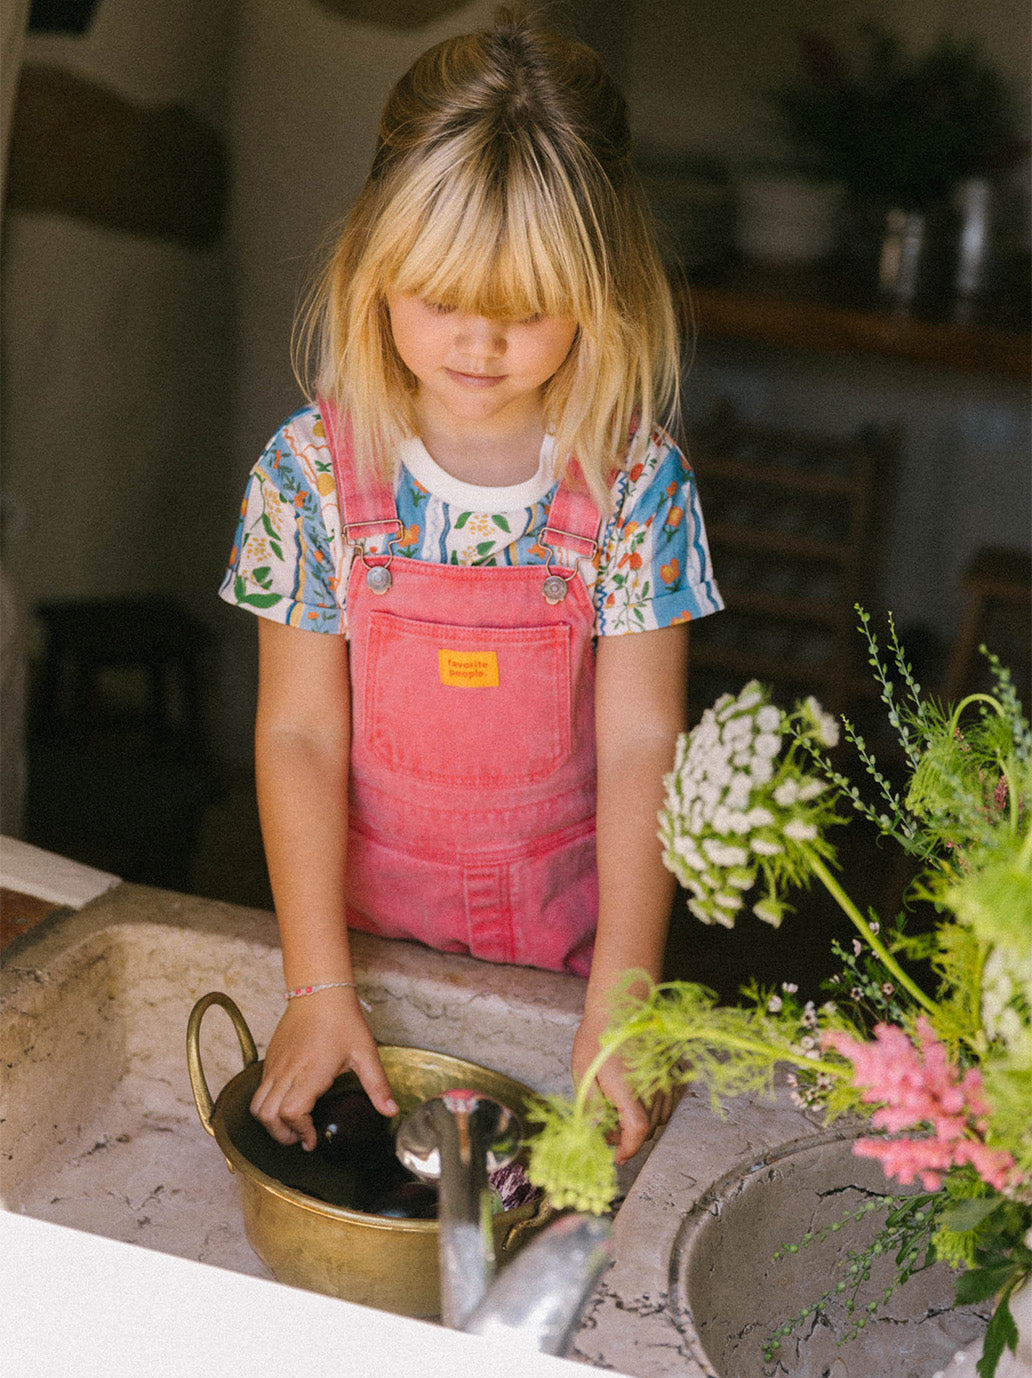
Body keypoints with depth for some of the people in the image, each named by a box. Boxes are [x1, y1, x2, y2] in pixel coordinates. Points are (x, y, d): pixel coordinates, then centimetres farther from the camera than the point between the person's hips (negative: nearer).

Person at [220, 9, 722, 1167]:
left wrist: (620, 1005, -19)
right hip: (367, 913, 0)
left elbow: (640, 746, -14)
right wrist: (319, 987, -16)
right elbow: (299, 735, -12)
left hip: (562, 934, 0)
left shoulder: (638, 478, -14)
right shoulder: (312, 466, -14)